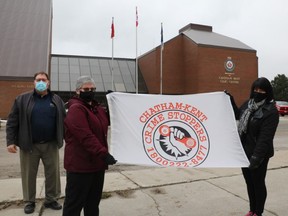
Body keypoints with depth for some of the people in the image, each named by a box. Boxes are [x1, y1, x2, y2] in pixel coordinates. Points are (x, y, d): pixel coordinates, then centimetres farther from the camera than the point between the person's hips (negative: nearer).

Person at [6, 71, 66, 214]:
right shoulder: (22, 99, 1)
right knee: (29, 174, 10)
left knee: (53, 173, 9)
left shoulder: (56, 100, 6)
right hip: (29, 145, -1)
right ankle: (29, 202, 29)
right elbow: (12, 122, -1)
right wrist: (10, 141, -7)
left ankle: (51, 199, 27)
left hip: (50, 145, 1)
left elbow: (63, 121, 7)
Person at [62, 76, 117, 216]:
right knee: (74, 203, 4)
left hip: (97, 163, 9)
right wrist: (103, 153, -31)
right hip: (80, 164, -9)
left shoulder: (97, 108, 13)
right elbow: (86, 136, -26)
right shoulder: (76, 109, -15)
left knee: (93, 201, 20)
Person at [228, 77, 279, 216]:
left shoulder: (271, 111, -17)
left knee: (258, 183, 10)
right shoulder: (248, 104, 4)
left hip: (258, 154, -7)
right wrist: (230, 100, 14)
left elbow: (265, 137, -23)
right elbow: (237, 115, 25)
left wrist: (256, 157, -28)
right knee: (249, 183, 19)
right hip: (244, 151, 7)